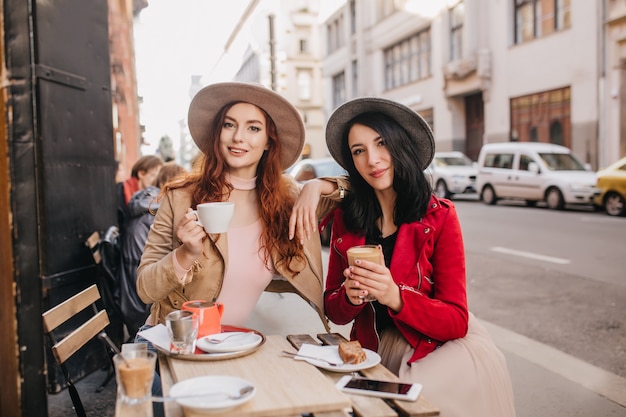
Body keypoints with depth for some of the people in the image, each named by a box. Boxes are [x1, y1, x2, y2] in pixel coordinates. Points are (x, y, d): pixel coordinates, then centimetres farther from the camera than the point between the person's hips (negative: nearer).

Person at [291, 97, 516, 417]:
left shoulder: (439, 216, -9)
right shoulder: (345, 217, -1)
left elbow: (457, 321, -12)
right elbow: (333, 311, 4)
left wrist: (395, 297, -29)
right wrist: (349, 296, -19)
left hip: (443, 346, -3)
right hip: (378, 349, 3)